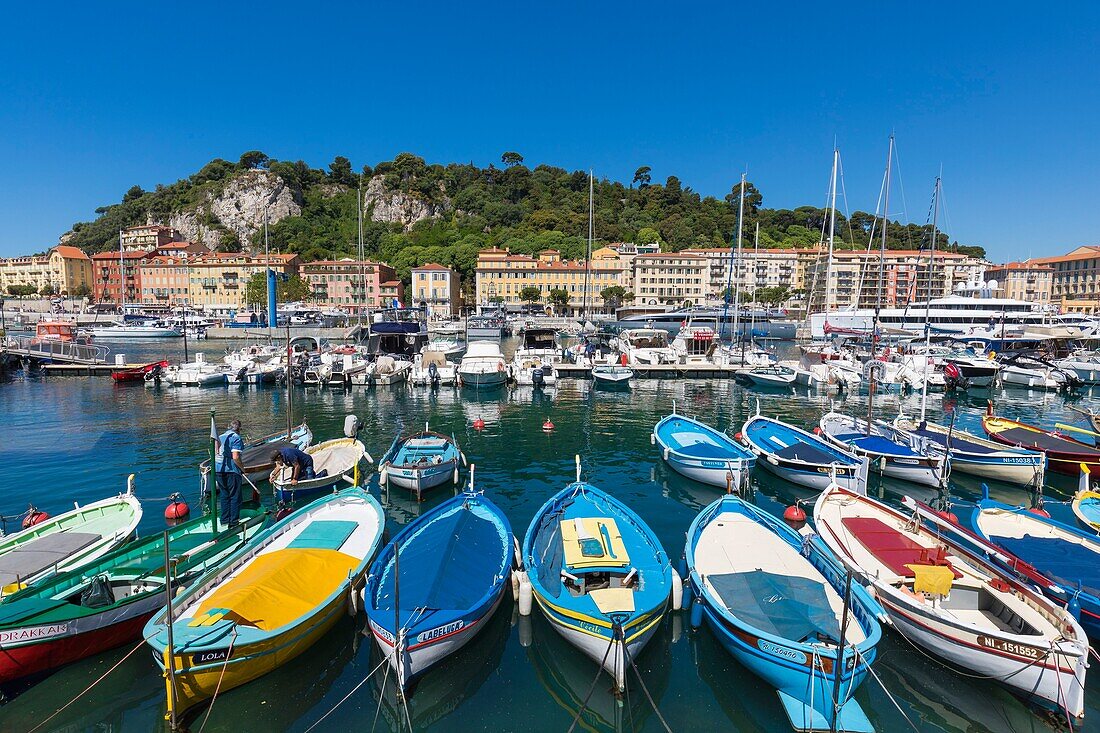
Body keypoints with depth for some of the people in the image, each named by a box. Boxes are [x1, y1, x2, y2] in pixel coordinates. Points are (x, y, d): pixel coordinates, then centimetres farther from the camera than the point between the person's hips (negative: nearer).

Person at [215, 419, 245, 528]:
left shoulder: (220, 437, 13)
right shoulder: (236, 438, -10)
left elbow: (214, 455, 17)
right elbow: (235, 457, -19)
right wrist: (242, 468, -5)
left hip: (218, 469, 7)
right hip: (232, 470, -7)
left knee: (224, 495, 16)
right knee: (235, 497, 2)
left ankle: (225, 520, 23)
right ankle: (234, 522, 5)